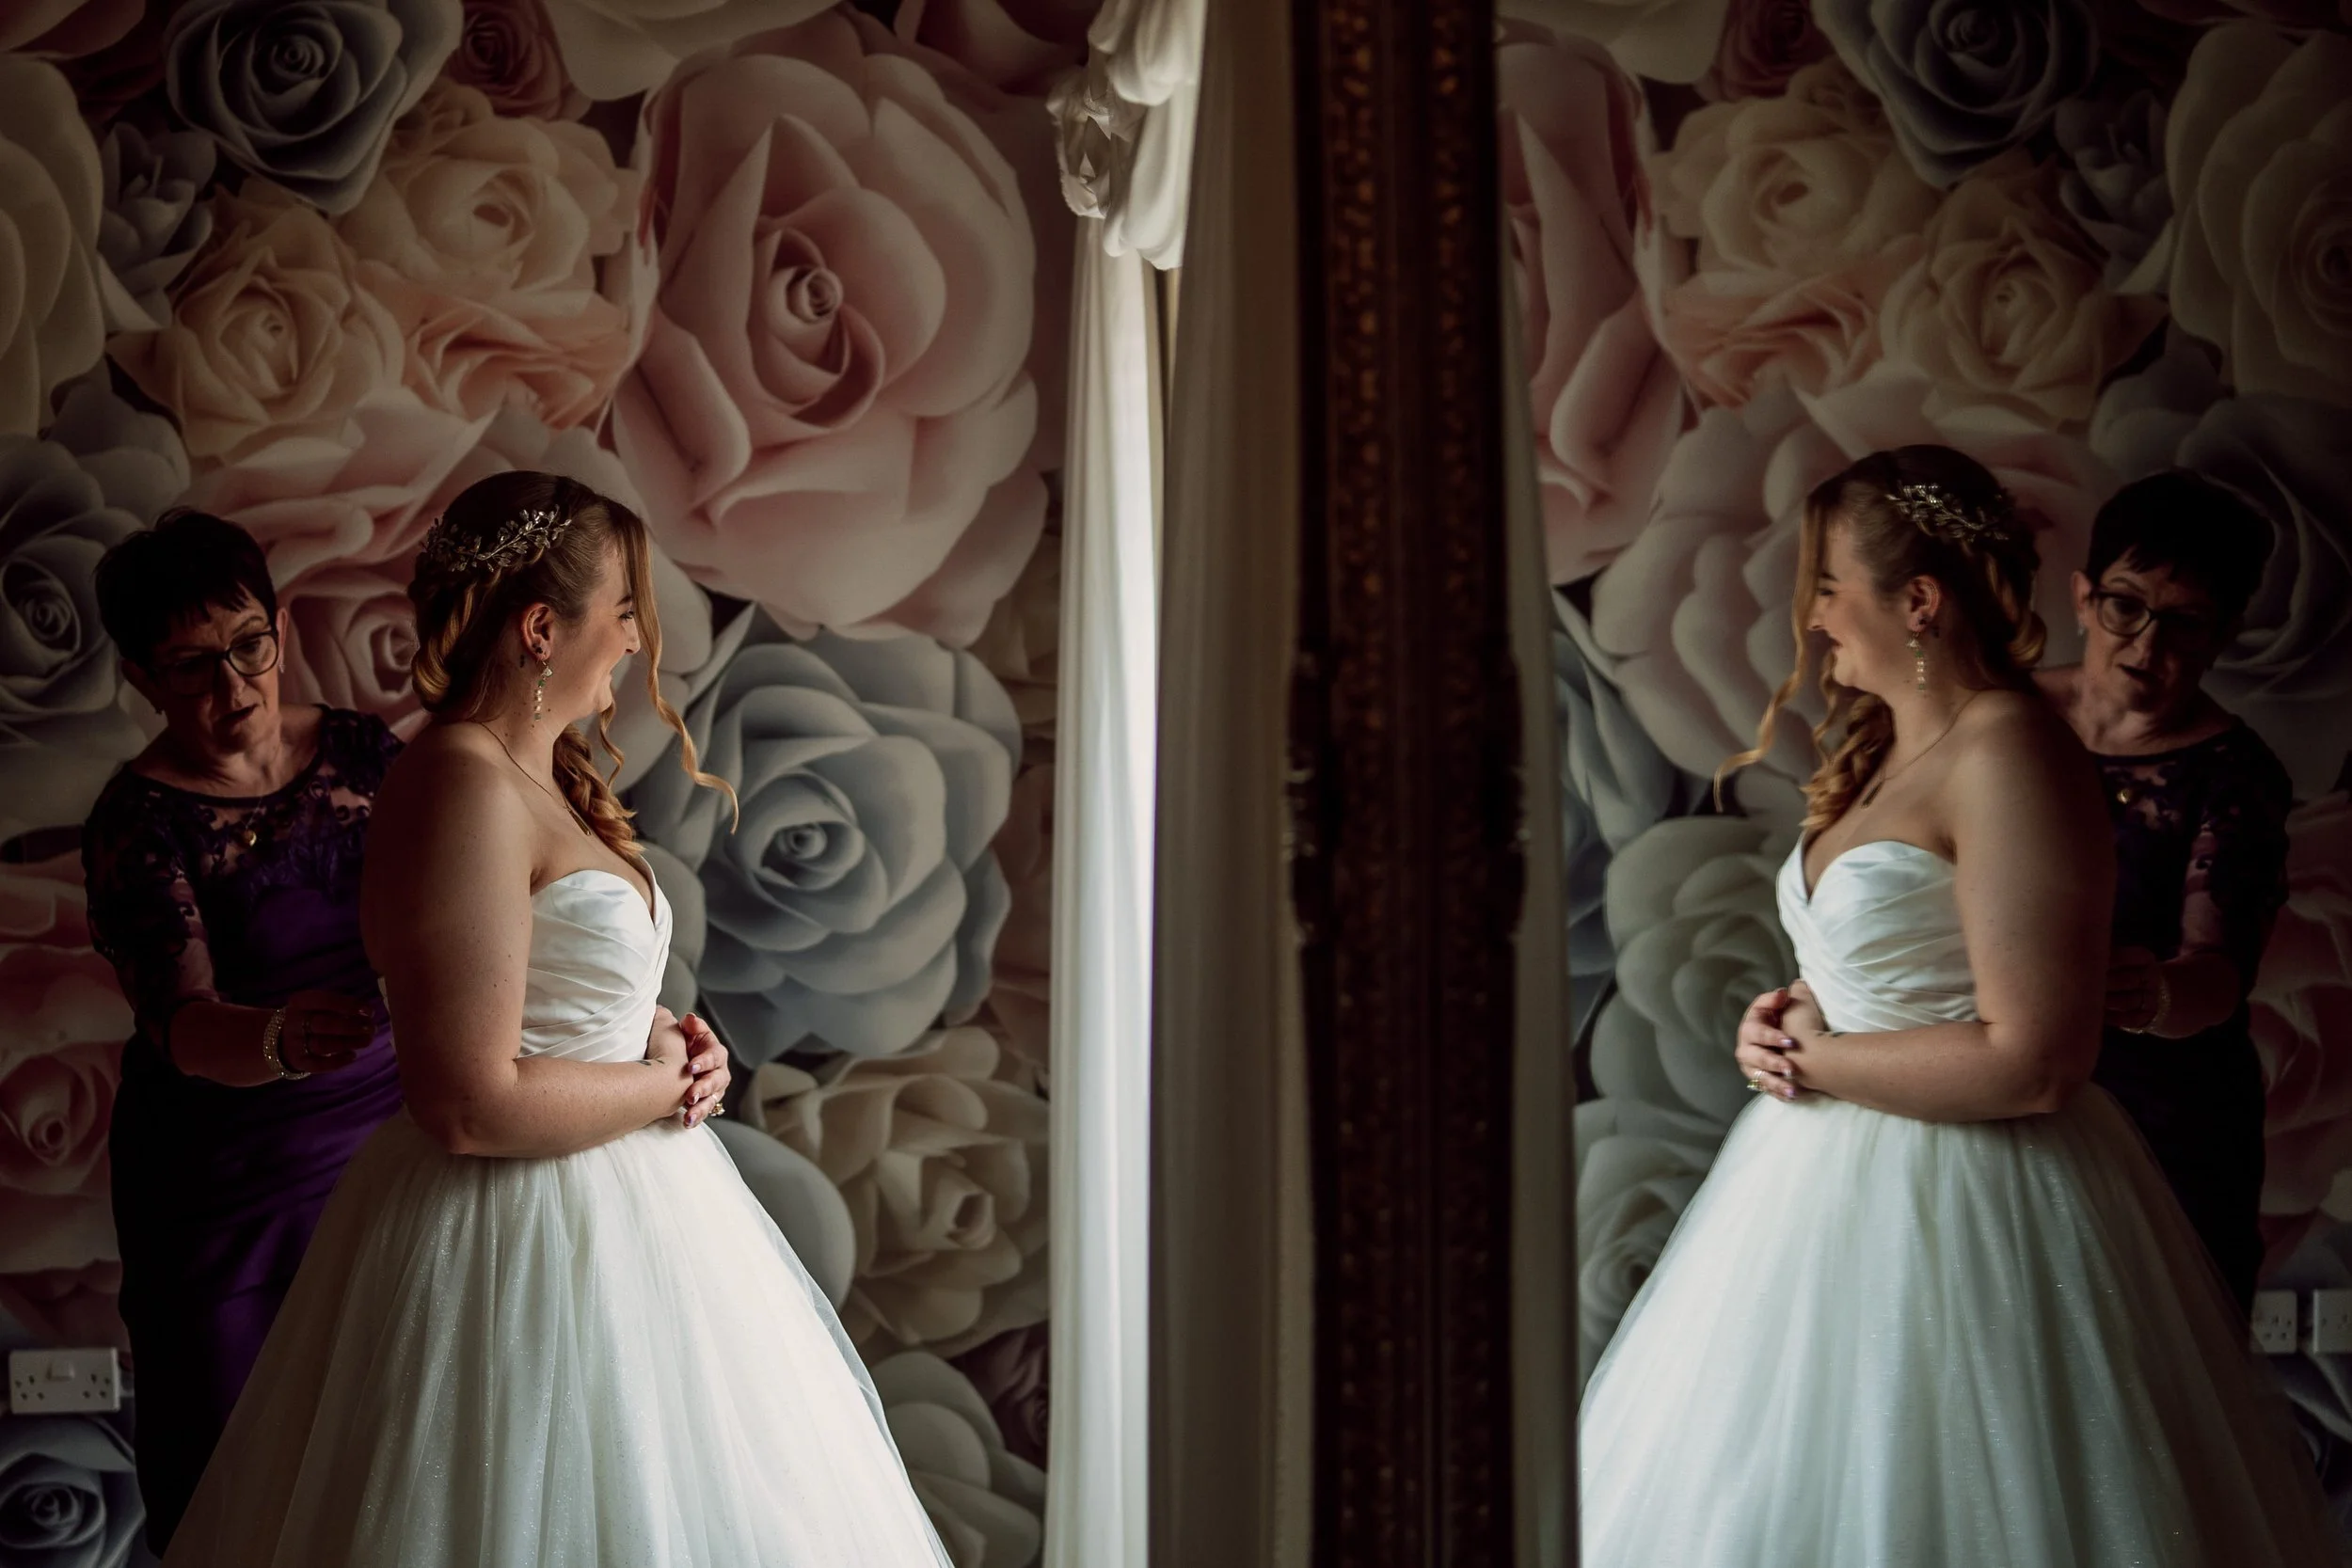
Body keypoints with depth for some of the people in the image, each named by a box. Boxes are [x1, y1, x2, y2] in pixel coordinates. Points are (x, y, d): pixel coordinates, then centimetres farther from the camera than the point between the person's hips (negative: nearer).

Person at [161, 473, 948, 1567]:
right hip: (522, 1238, -10)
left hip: (613, 1216, 10)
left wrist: (675, 1047, 5)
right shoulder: (464, 788, -21)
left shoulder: (542, 779, 10)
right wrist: (664, 1084, -12)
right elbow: (472, 1104, -26)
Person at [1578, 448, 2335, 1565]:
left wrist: (1815, 1061, -12)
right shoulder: (1887, 752, 11)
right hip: (1838, 1177, 10)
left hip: (1954, 1209, -10)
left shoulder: (2006, 752, -18)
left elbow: (2031, 1064, -24)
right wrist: (1787, 1023, 3)